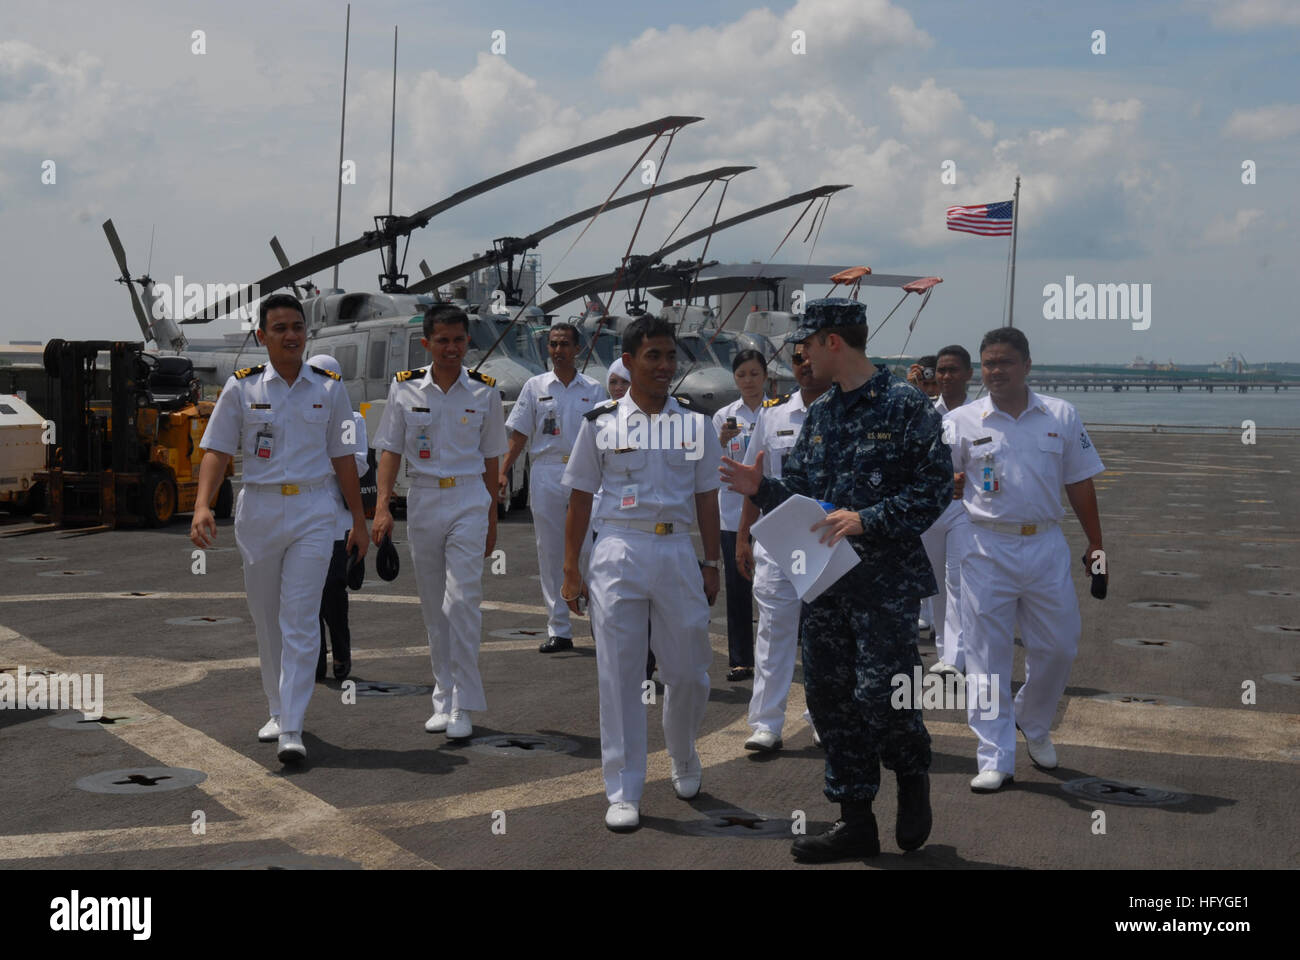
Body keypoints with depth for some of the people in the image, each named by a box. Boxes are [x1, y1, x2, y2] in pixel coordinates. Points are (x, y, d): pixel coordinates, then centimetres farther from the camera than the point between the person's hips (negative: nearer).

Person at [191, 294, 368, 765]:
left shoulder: (329, 387, 4)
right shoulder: (242, 387, 1)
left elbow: (342, 457, 9)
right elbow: (217, 451, -1)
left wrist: (359, 521, 10)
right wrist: (202, 506, -16)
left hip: (314, 512, -1)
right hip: (259, 509, 1)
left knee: (300, 619, -9)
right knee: (266, 619, 11)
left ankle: (292, 729, -10)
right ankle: (279, 710, 30)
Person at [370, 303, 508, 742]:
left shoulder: (484, 391, 2)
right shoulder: (405, 389, 1)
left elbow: (490, 458, 8)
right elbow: (391, 451, 3)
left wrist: (491, 520, 9)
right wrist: (382, 506, -8)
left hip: (469, 501, -2)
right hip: (423, 501, 2)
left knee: (463, 600, -11)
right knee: (434, 606, 8)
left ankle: (463, 705, -5)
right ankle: (444, 699, 19)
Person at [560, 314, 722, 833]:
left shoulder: (695, 423, 8)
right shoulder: (601, 423, 2)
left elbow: (706, 500, 12)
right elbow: (580, 499, 5)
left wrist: (712, 565, 8)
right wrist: (571, 569, 2)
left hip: (677, 551, 2)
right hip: (618, 551, -2)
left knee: (689, 672, 6)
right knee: (619, 677, 0)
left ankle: (684, 759, 34)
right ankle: (623, 794, 8)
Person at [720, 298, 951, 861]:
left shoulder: (907, 407, -8)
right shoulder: (819, 414, 14)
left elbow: (934, 489, -13)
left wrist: (866, 519, -20)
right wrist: (762, 489, -2)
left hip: (887, 581, -7)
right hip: (825, 581, 7)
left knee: (880, 696, -12)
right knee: (830, 698, 8)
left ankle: (913, 775, 21)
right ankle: (855, 823, 19)